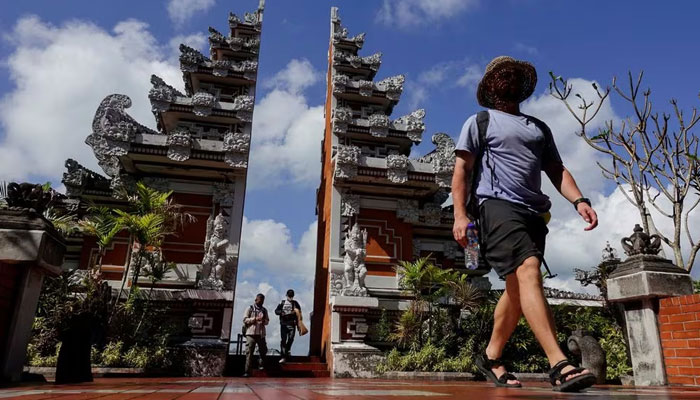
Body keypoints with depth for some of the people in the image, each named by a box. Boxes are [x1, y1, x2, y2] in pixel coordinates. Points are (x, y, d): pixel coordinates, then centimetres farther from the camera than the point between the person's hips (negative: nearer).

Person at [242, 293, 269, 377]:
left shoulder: (264, 310, 15)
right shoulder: (250, 308, 4)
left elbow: (267, 320, 16)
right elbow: (245, 319, -2)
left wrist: (264, 321, -8)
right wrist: (255, 319, -14)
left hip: (261, 334, 4)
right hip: (251, 333, -3)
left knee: (263, 351, 2)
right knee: (249, 353, -6)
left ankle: (261, 365, 27)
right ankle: (247, 371, -3)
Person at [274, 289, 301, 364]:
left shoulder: (295, 303, 9)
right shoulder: (282, 303, 9)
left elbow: (299, 312, 10)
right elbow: (276, 310, 7)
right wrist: (281, 312, -13)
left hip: (292, 323, 0)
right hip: (283, 323, 0)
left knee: (291, 338, -2)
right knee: (283, 340, -4)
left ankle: (287, 350, 29)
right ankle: (283, 357, -2)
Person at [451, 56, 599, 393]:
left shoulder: (539, 128, 27)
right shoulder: (479, 123, 11)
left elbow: (557, 170, 19)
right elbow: (462, 170, 1)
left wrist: (579, 200, 0)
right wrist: (460, 214, -12)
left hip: (534, 212, 6)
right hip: (497, 205, -6)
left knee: (517, 288, 6)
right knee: (528, 271, -24)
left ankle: (491, 358, 19)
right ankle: (559, 366, -28)